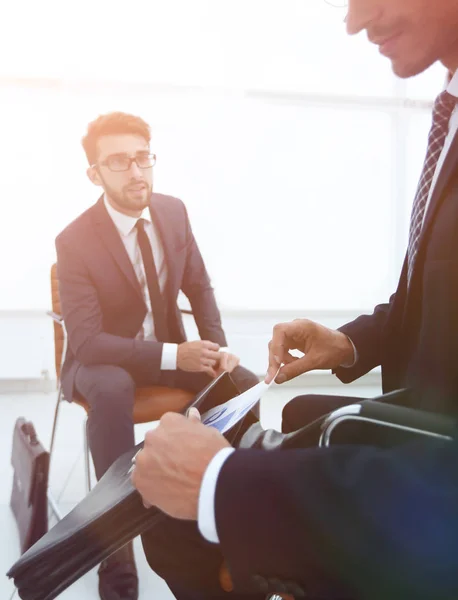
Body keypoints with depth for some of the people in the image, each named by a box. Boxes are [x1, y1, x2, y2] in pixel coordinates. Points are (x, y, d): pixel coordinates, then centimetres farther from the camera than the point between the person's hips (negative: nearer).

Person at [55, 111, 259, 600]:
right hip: (101, 359, -4)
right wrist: (174, 356, -33)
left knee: (245, 384, -18)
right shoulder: (75, 241, -21)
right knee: (113, 390, -39)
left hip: (171, 347, 5)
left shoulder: (174, 212, -6)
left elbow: (199, 288, 7)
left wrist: (216, 346, -11)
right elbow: (87, 342, -25)